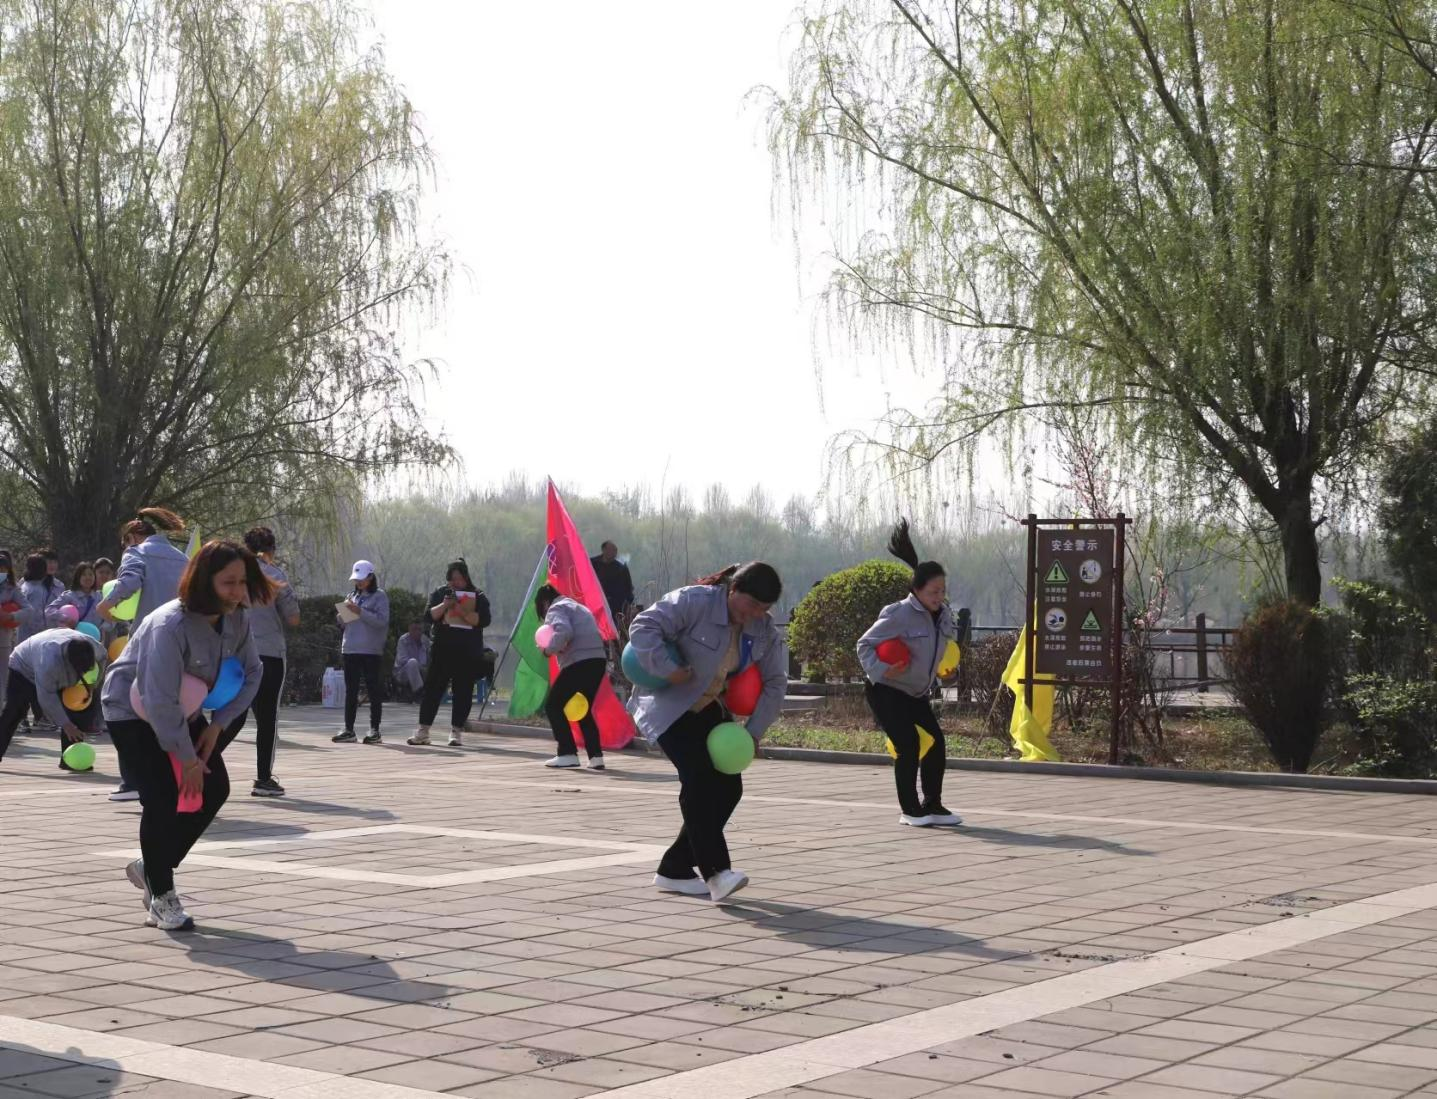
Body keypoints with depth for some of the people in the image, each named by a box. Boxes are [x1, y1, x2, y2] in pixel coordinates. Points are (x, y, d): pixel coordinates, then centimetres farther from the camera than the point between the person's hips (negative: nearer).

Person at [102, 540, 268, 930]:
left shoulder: (237, 619, -13)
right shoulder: (170, 626, -35)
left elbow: (251, 672, 0)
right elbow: (161, 702, -34)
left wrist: (217, 725, -11)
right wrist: (187, 758, -24)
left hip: (182, 713, 7)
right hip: (132, 711, -7)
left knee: (214, 789, -1)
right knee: (164, 798, -17)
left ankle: (151, 867, 18)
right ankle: (161, 897, 0)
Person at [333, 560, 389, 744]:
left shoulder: (379, 596, -1)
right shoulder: (352, 596, 18)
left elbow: (382, 620, -14)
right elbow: (343, 624, 20)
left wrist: (360, 612, -19)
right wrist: (343, 614, -2)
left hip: (371, 650, -6)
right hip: (350, 649, 6)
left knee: (374, 689, -3)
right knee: (350, 690, 6)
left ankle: (375, 731, 0)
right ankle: (349, 730, 9)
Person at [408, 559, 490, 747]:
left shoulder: (478, 596, 4)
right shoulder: (440, 593, 12)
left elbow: (483, 620, -9)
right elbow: (430, 615, 1)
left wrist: (463, 611, -20)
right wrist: (444, 605, -16)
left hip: (468, 652, -2)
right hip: (442, 649, 2)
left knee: (462, 691, -1)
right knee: (432, 688, 1)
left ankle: (456, 731, 6)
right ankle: (423, 730, 5)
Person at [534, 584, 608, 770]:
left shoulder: (556, 609, 3)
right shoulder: (579, 607, 30)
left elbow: (564, 633, -19)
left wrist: (549, 649, -5)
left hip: (579, 663, -8)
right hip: (598, 661, 8)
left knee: (553, 705, 4)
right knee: (584, 710, 19)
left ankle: (568, 754, -2)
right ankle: (595, 756, 8)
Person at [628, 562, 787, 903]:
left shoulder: (764, 630, -3)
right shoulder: (693, 602, -22)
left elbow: (774, 682, 3)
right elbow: (643, 627, -24)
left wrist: (753, 730, -5)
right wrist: (668, 670, -33)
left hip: (709, 710, 8)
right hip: (668, 707, -7)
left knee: (728, 788, -1)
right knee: (699, 778, -25)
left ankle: (674, 870, 8)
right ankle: (715, 872, -27)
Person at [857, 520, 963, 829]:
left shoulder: (943, 614, 0)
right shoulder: (900, 614, -22)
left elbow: (947, 640, 22)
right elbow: (865, 644, -17)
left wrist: (939, 671, 11)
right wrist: (879, 670, -29)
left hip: (917, 694, 8)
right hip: (886, 692, -7)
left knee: (936, 743, 2)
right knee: (908, 745, -15)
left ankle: (932, 806, 15)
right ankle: (909, 810, -4)